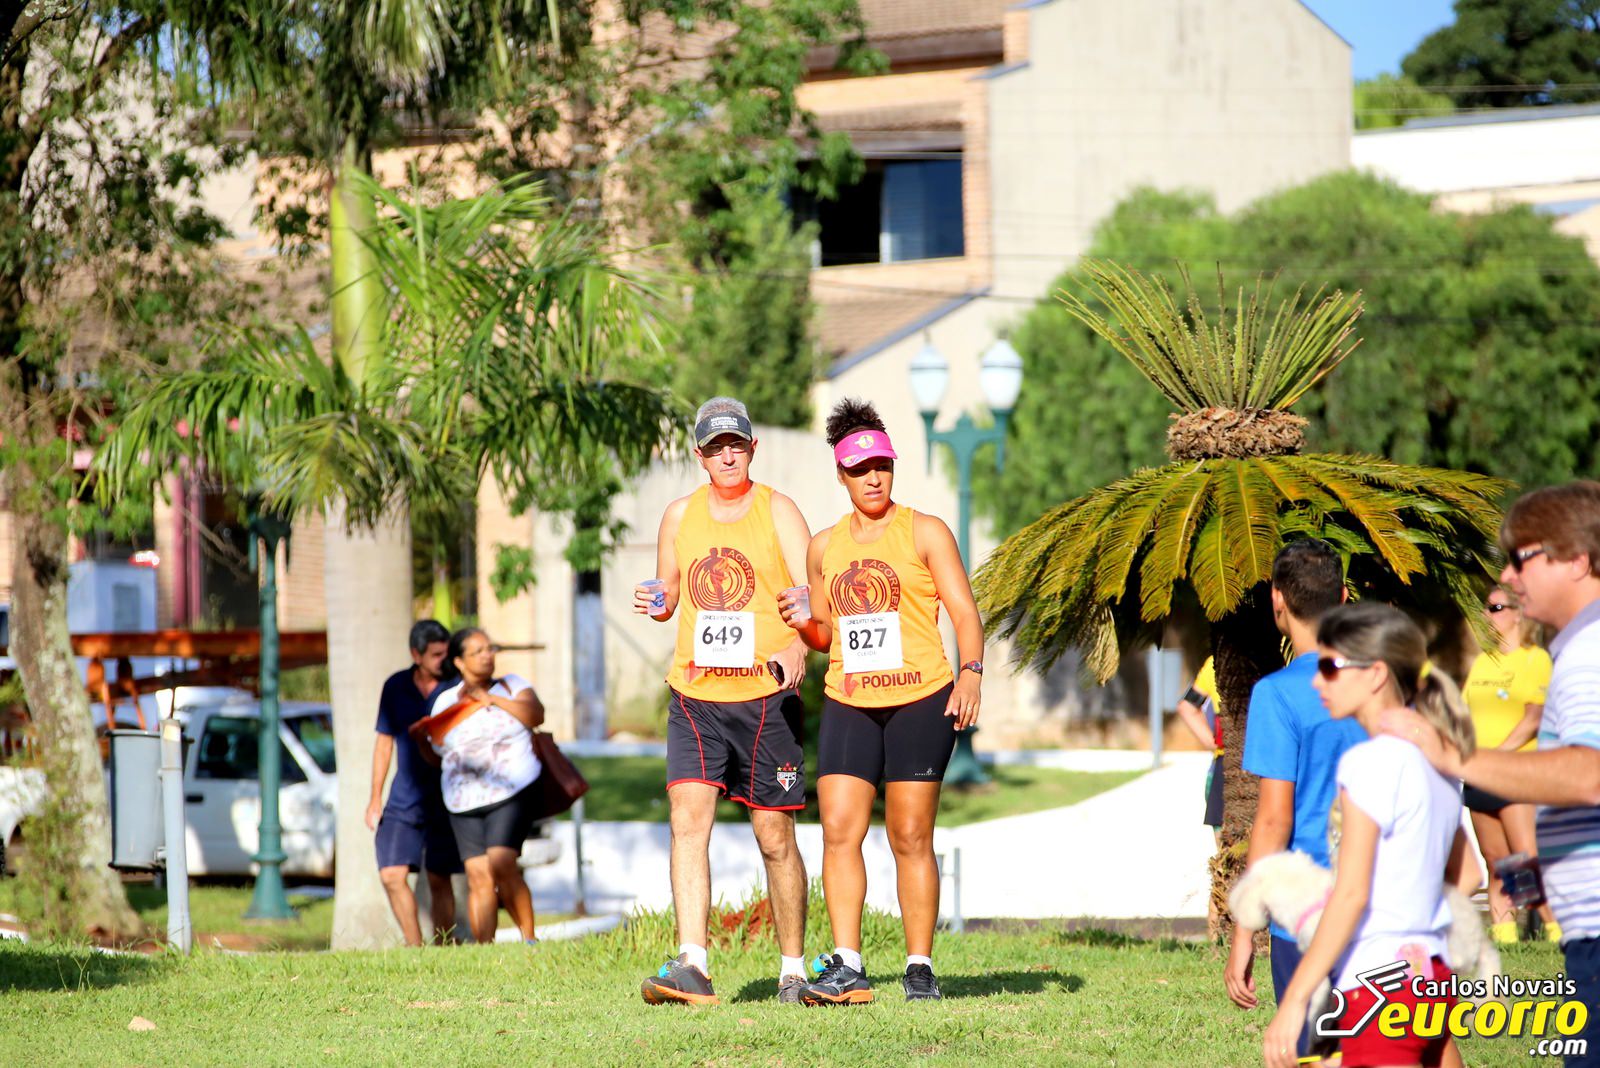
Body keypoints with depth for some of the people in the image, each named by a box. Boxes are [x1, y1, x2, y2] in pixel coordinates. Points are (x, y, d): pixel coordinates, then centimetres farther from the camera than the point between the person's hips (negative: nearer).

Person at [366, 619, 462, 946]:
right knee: (392, 875, -8)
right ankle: (415, 947, 1)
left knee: (439, 880, 1)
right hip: (406, 798, 2)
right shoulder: (396, 688, 2)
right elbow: (384, 741, 11)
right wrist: (376, 798, 10)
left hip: (446, 800, -2)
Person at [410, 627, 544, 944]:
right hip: (464, 803, 2)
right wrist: (421, 739, -2)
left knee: (501, 864, -20)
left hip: (511, 794, -2)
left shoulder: (510, 685, 10)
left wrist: (492, 699, -10)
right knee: (478, 877, -6)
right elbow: (438, 755, 18)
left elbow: (535, 715, -8)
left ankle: (529, 938, -10)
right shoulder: (446, 701, 13)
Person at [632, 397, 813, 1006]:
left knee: (775, 836, 3)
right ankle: (691, 968, -20)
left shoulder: (778, 512, 0)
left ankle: (794, 969, 16)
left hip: (766, 697, -2)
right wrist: (654, 603, -1)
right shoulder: (680, 516, 11)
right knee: (688, 818, -14)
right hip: (695, 695, 2)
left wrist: (799, 647, -29)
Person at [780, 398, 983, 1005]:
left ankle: (920, 967, 4)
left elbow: (964, 612, -2)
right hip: (848, 704, 4)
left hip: (920, 701, -4)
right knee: (838, 830, -9)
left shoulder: (924, 533, 3)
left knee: (911, 838, -2)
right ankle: (846, 967, -10)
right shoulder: (824, 547, 15)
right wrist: (803, 625, 0)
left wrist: (970, 672, -18)